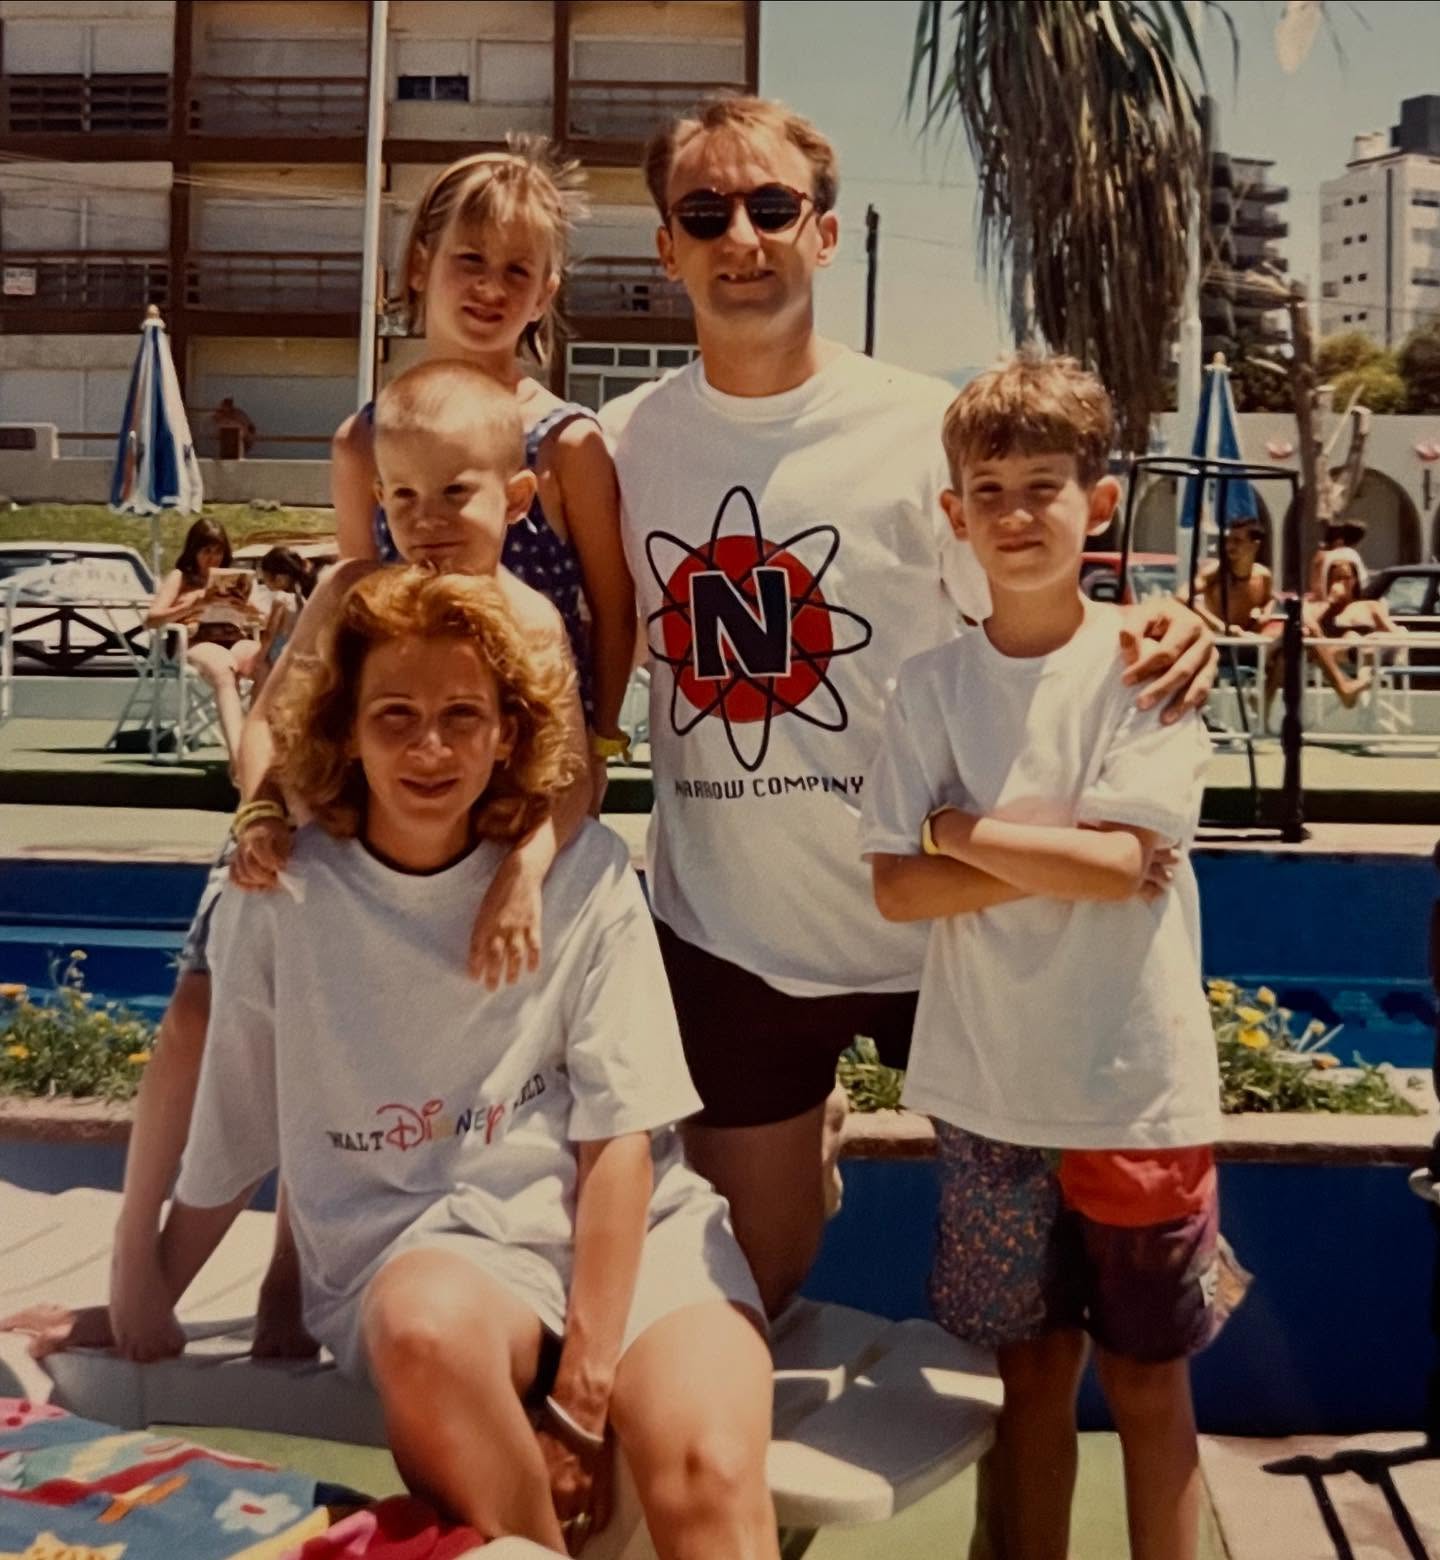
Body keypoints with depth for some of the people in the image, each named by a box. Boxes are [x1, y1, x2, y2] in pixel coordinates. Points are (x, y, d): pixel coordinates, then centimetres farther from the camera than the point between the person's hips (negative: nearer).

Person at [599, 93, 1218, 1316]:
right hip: (729, 930, 3)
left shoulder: (927, 428, -9)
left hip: (937, 919, -2)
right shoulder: (616, 445, -1)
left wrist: (1153, 640, -25)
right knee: (752, 1289, 19)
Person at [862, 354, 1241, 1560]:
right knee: (1033, 1365, 16)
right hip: (990, 1089, 2)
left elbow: (1121, 860, -16)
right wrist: (1059, 855, -15)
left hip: (1137, 1086, -2)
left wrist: (958, 831, -7)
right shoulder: (932, 684, 1)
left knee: (1146, 1372, 12)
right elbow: (896, 889, -6)